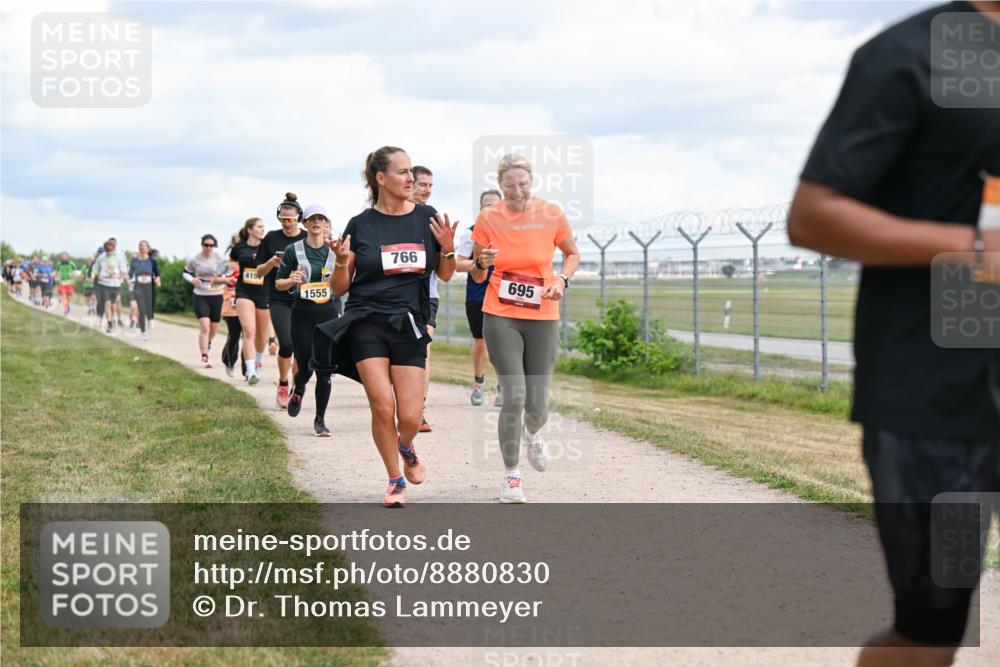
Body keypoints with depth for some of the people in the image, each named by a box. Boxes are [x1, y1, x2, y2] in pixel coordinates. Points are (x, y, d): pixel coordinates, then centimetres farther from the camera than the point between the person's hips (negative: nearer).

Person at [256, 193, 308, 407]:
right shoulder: (272, 239, 3)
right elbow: (259, 271, 7)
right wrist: (271, 263, -13)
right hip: (279, 300, -1)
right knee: (286, 344, -15)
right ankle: (282, 385, 7)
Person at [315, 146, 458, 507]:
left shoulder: (427, 218, 5)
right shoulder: (361, 224, 1)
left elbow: (445, 275, 13)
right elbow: (339, 287, 5)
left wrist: (448, 248, -6)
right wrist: (342, 261, -16)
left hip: (409, 325, 1)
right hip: (366, 324, -1)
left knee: (410, 416, -7)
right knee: (382, 406, -12)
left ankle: (406, 449, 30)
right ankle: (396, 481, 9)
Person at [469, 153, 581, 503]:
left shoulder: (551, 213, -4)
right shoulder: (488, 218, -4)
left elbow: (573, 254, 13)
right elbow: (477, 276, 4)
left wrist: (562, 279, -6)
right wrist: (482, 263, -18)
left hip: (542, 317, 1)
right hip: (500, 317, -1)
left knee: (537, 405, -1)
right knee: (514, 397, -13)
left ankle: (531, 433, 39)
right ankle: (511, 475, 6)